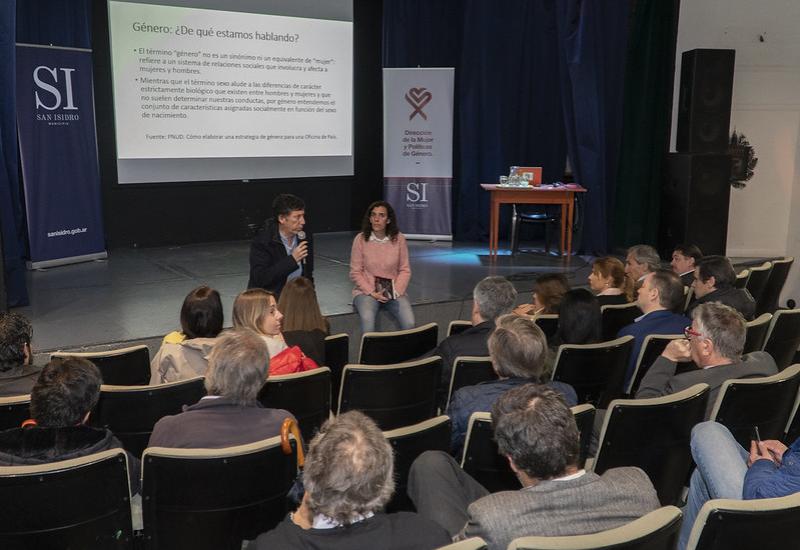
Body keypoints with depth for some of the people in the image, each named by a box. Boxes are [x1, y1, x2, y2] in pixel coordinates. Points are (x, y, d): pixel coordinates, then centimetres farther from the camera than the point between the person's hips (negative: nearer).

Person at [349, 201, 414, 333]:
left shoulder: (399, 239, -2)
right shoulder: (360, 239, -5)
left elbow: (405, 270, 3)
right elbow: (355, 273, -2)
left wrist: (396, 291, -12)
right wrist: (372, 293, -13)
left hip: (394, 292, 1)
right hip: (367, 291, -1)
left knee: (409, 323, -24)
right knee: (367, 320, -33)